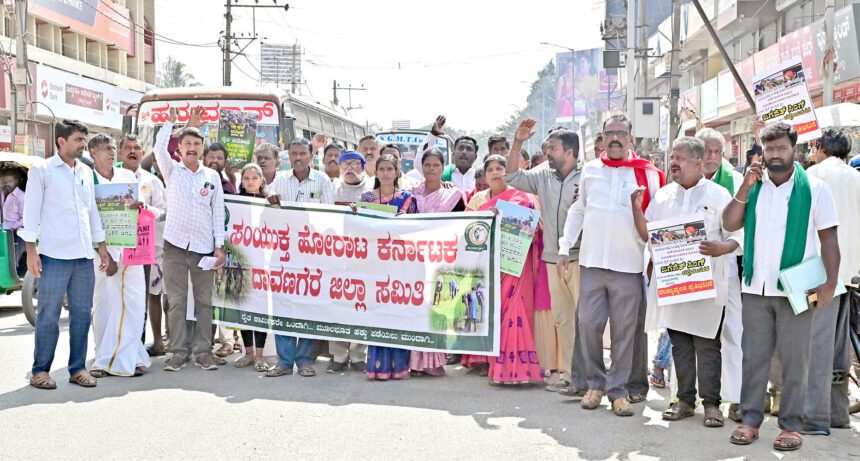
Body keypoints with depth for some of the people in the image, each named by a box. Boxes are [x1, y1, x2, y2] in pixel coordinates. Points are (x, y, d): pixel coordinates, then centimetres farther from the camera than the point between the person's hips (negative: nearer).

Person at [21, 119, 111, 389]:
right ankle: (41, 370, 9)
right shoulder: (42, 170, -1)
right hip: (54, 255, -5)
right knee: (49, 315, -1)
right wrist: (31, 251, -8)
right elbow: (31, 212, -3)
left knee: (82, 313, 7)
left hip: (84, 256, 5)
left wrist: (101, 247, 16)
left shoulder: (86, 172, 15)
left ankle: (77, 368, 16)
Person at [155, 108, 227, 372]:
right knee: (176, 302, 2)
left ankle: (203, 351, 11)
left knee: (204, 301, 4)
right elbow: (159, 148, -12)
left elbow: (218, 212, 6)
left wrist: (219, 245, 0)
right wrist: (170, 120, -7)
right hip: (175, 245, -1)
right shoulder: (172, 171, 7)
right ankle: (178, 351, 8)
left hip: (204, 246, 1)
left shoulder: (213, 176, 9)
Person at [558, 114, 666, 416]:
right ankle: (595, 383, 19)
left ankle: (618, 390, 15)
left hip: (629, 265, -2)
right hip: (591, 262, 2)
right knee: (589, 325, 3)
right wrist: (565, 247, 10)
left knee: (625, 330, 3)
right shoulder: (590, 170, 9)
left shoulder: (647, 174, 1)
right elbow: (577, 211, 14)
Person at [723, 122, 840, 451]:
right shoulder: (754, 187, 10)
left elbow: (828, 238, -2)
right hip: (756, 288, 3)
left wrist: (830, 282, -9)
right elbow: (730, 224, 2)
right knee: (754, 357, 7)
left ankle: (791, 425, 12)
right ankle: (750, 419, 15)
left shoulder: (814, 188, 0)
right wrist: (745, 188, -7)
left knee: (795, 359, 3)